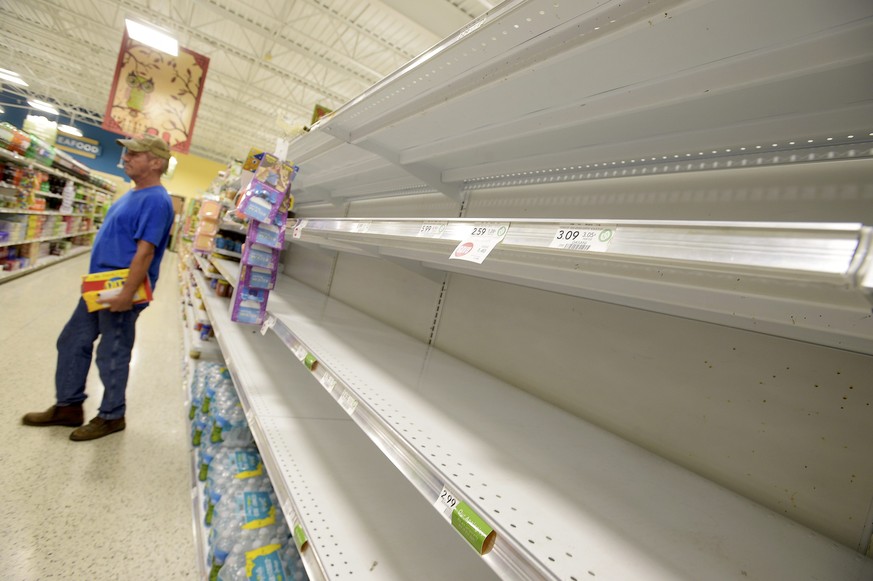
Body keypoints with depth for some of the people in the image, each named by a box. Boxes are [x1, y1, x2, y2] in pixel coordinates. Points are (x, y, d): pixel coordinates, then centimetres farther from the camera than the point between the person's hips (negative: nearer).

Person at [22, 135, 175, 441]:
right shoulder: (133, 194, 12)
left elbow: (145, 252, -26)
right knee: (72, 343, 17)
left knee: (112, 355, 4)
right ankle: (68, 407, 32)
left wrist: (126, 295, -27)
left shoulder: (155, 200, -20)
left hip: (122, 290, -10)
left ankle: (111, 417, 22)